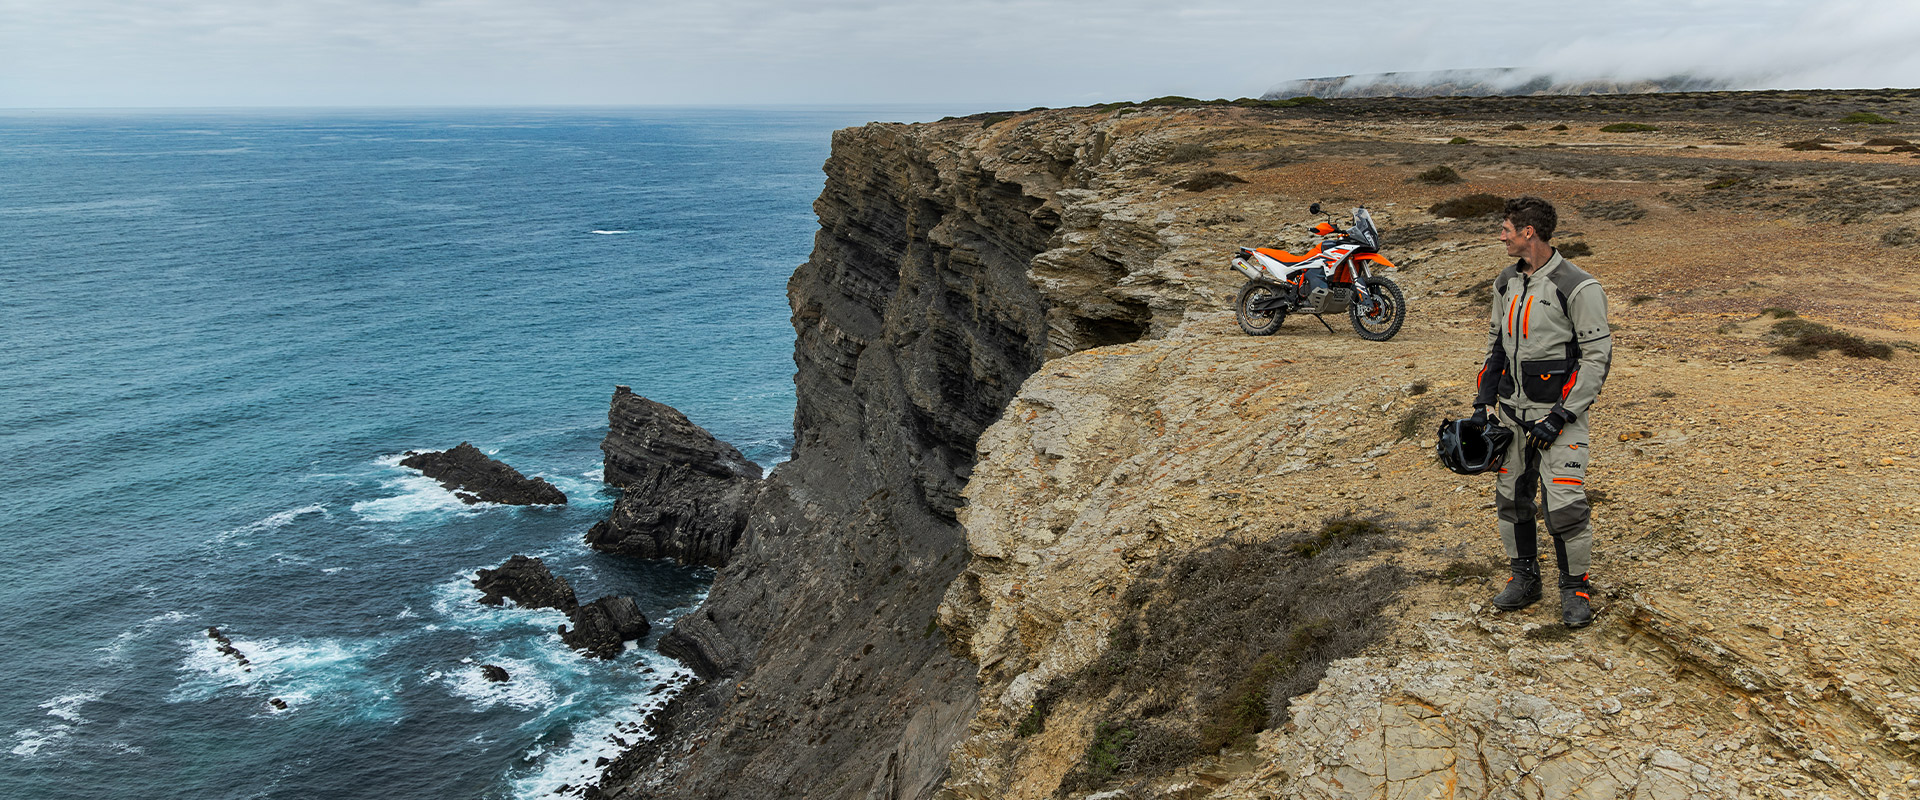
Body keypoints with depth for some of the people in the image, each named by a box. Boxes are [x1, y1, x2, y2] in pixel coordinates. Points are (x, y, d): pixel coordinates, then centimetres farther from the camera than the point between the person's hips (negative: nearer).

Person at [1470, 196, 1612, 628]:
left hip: (1558, 413, -6)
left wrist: (1560, 416, -17)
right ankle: (1524, 579, 26)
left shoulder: (1578, 288, -14)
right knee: (1511, 498, 10)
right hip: (1512, 410, 7)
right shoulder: (1507, 283, 8)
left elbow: (1598, 357, -13)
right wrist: (1481, 404, 10)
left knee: (1565, 503, -8)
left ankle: (1575, 589, 11)